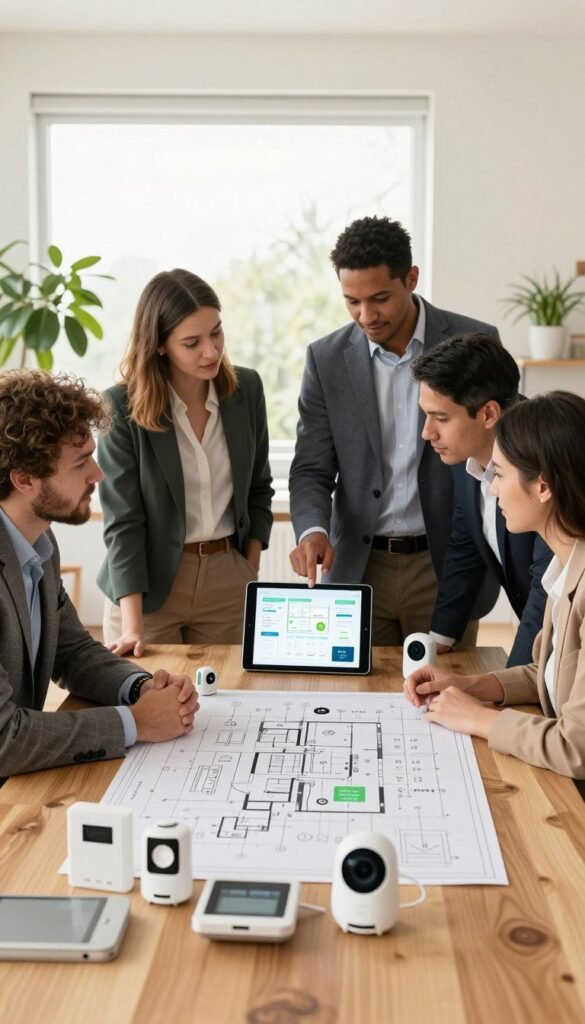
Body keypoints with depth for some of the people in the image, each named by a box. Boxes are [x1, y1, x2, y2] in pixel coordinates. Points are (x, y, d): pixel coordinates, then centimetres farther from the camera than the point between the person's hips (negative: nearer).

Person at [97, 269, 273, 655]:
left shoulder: (246, 388, -1)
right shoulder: (122, 407, -13)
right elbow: (123, 520, -14)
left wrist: (251, 571, 4)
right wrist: (133, 625, -19)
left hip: (229, 579, 4)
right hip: (150, 583, -3)